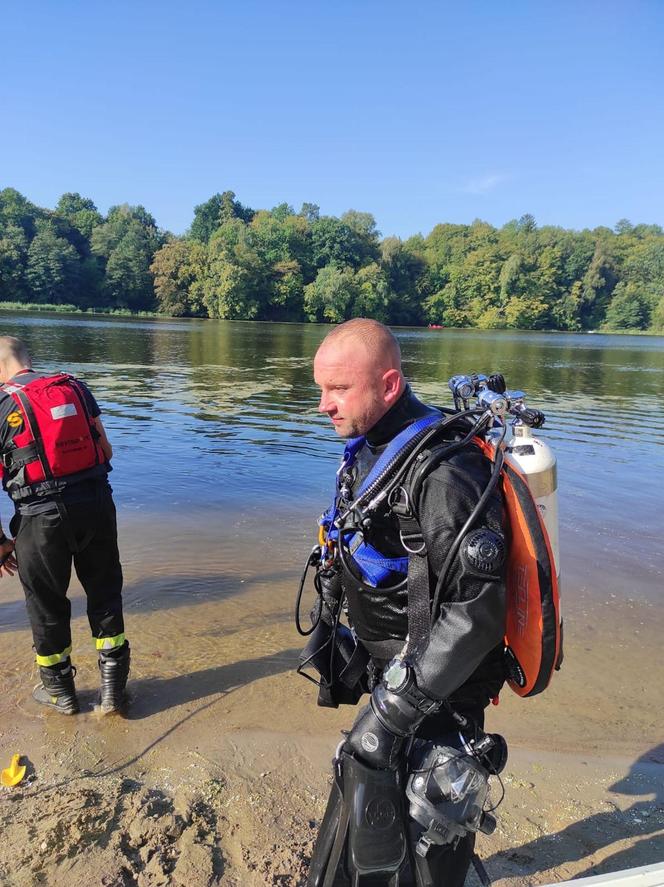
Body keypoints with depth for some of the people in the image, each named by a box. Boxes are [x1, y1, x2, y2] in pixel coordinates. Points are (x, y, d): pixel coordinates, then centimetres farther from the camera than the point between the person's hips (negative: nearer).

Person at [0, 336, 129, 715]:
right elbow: (107, 450, 7)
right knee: (105, 593, 18)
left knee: (47, 605, 17)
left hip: (42, 517, -3)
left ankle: (60, 690, 35)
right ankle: (113, 685, 27)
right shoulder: (76, 389, 6)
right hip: (97, 505, 3)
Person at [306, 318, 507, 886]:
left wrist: (393, 707, -28)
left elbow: (479, 608, -30)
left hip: (441, 687, -8)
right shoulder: (367, 447, 2)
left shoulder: (442, 470, -28)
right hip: (394, 665, 8)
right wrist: (330, 628, 17)